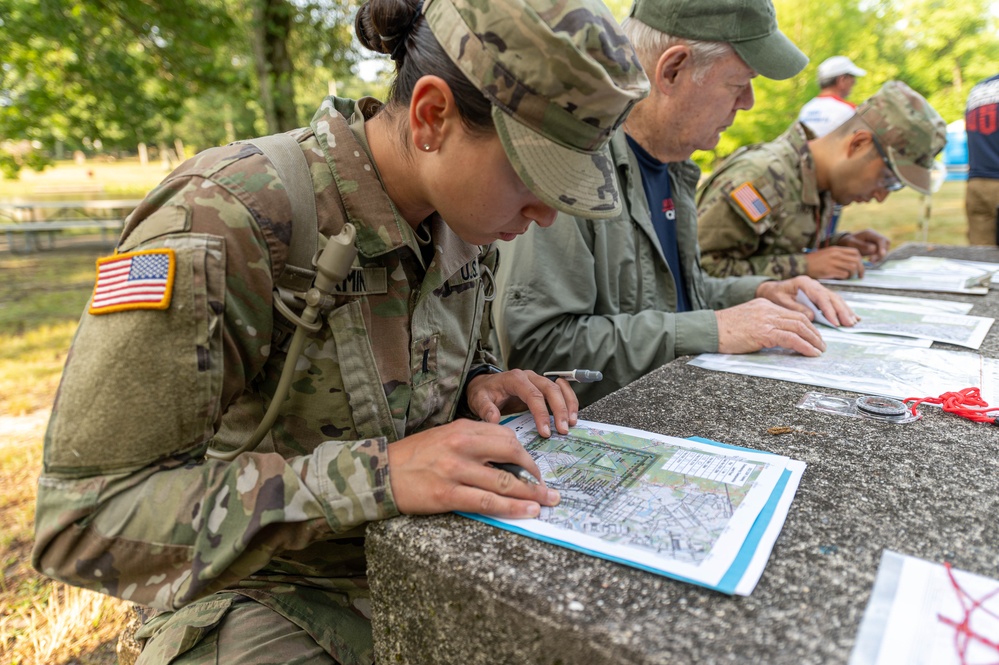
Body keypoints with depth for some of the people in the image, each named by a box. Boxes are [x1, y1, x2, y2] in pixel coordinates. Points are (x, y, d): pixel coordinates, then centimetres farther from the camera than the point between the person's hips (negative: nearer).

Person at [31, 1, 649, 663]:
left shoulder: (457, 214, -5)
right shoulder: (224, 223, -26)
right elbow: (83, 512, -24)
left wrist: (477, 387, -11)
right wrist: (373, 476, -34)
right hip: (268, 597, -4)